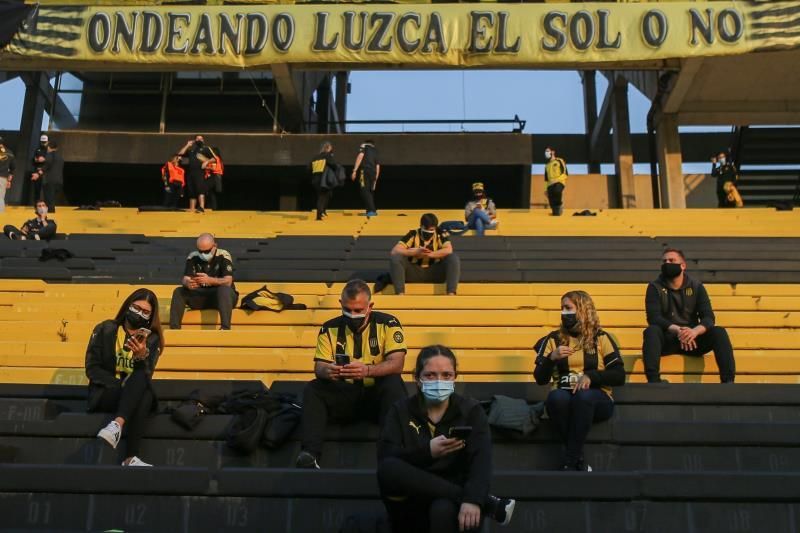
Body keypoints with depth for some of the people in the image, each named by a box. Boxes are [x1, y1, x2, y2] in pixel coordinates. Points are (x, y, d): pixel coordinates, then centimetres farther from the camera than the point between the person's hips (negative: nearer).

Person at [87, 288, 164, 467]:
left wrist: (142, 357, -31)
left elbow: (145, 377, -8)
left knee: (146, 396, -35)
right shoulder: (105, 330, 3)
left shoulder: (152, 339, 6)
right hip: (104, 393, -2)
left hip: (134, 396, 2)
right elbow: (92, 369, -3)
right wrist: (119, 384, -18)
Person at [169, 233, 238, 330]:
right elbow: (185, 280, -9)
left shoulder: (223, 256, -12)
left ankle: (225, 328, -46)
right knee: (178, 292, -17)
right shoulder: (193, 257, -1)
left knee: (224, 289, -36)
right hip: (200, 296, 4)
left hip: (223, 297, -4)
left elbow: (228, 281, -22)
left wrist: (210, 280, -42)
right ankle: (174, 328, -24)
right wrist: (188, 283, -36)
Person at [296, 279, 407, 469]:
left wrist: (367, 370, -38)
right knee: (312, 389, -22)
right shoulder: (330, 329, 3)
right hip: (343, 395, 3)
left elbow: (396, 363, -17)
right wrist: (327, 371, -31)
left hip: (377, 396, -2)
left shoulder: (388, 324, -5)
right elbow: (319, 367, -4)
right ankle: (309, 455, -33)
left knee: (394, 384, -33)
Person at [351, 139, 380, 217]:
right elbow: (378, 166, 20)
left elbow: (360, 156, -6)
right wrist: (375, 179, 22)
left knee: (365, 191, -8)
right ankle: (373, 210, 13)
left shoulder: (364, 146, 13)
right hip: (373, 172, 6)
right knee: (370, 192, 14)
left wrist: (354, 170, -10)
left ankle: (371, 210, -17)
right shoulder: (375, 151, 27)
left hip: (364, 170, -6)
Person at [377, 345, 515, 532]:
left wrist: (472, 499, -31)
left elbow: (481, 461, -11)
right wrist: (427, 451, -24)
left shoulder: (471, 411, 5)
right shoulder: (401, 411, 8)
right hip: (411, 505, 4)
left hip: (451, 500, -4)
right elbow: (384, 457, -8)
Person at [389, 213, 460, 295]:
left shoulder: (440, 234, -4)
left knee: (454, 258, -23)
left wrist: (429, 254, -24)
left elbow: (449, 250, -20)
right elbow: (395, 251, -14)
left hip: (435, 272, 0)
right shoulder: (413, 234, -5)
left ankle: (451, 294, -30)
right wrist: (415, 252, -27)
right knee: (395, 257, -24)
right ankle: (400, 294, -31)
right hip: (414, 272, 0)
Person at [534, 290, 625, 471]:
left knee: (584, 395, -36)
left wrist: (591, 376, -16)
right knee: (556, 396, -34)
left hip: (595, 401, -1)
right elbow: (540, 379, 8)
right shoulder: (554, 338, 13)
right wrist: (552, 358, -10)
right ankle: (579, 459, -23)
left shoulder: (601, 338, 7)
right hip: (563, 400, 2)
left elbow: (619, 376, 0)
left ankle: (570, 461, -28)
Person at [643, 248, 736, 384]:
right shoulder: (655, 287, -1)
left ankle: (728, 381, -32)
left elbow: (708, 317, -6)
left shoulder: (696, 286, 4)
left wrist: (695, 331, -30)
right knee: (651, 331, -34)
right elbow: (654, 317, -14)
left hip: (692, 339, 2)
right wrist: (677, 330, -31)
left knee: (719, 332, -24)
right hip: (666, 339, -2)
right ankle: (654, 381, -48)